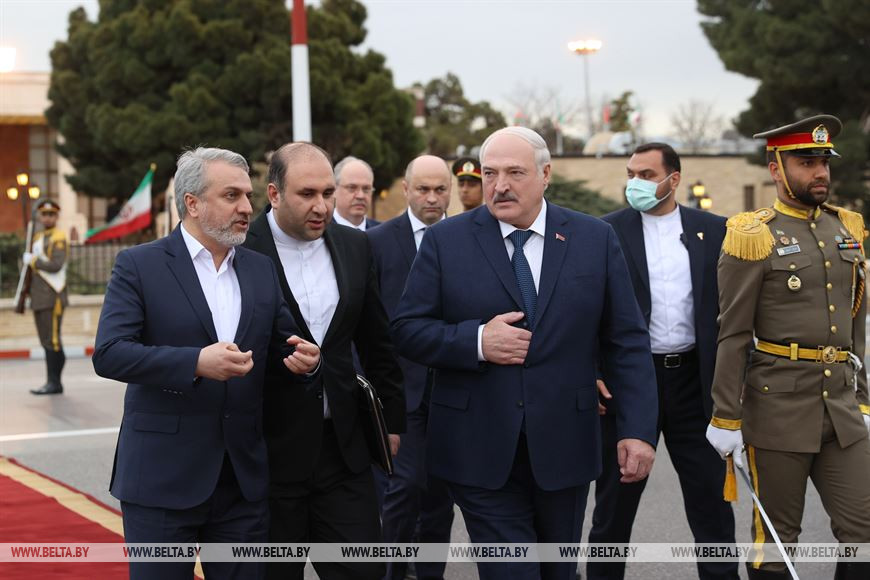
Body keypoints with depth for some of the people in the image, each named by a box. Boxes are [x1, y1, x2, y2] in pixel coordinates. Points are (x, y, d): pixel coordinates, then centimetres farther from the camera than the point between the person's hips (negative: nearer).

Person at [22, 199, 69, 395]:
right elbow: (30, 261, 27)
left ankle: (54, 383, -7)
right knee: (47, 341, 9)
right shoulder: (38, 237, 18)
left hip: (52, 297, -8)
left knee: (52, 340, -9)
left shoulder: (59, 238, -8)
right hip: (39, 298, 8)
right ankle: (53, 382, 13)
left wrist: (32, 260, -12)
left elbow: (56, 266, -19)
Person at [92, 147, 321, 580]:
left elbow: (282, 350, 15)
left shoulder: (262, 270, 12)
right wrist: (196, 362, -25)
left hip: (244, 478, 4)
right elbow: (109, 353, -13)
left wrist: (302, 362, -9)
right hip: (162, 477, -4)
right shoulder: (139, 265, -4)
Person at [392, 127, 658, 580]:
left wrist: (638, 429, -5)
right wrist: (476, 341, -18)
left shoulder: (595, 239, 4)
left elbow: (626, 342, 3)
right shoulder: (445, 241, 0)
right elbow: (407, 330, -1)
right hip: (481, 456, -2)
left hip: (564, 449, 2)